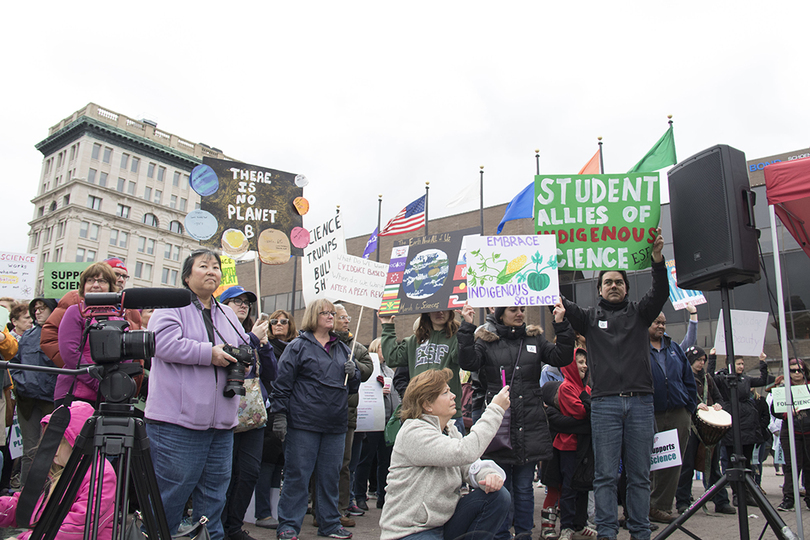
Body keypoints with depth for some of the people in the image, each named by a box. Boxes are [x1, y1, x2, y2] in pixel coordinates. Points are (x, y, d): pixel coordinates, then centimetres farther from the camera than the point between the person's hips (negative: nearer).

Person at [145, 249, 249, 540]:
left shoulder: (227, 314, 19)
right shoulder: (171, 306, 0)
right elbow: (164, 343, -16)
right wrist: (209, 353, -17)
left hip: (221, 424, 7)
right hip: (177, 421, -6)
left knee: (213, 498, 15)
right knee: (170, 495, 0)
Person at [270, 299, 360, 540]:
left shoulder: (342, 348, 15)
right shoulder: (298, 346, -1)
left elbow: (353, 385, 21)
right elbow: (282, 382, -5)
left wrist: (353, 373, 0)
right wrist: (279, 414, -10)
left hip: (336, 425, 5)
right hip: (303, 423, -5)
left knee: (331, 475, 12)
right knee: (297, 475, 1)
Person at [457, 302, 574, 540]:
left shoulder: (535, 339, 12)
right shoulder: (486, 341, 4)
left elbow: (562, 358, 3)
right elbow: (468, 363, -10)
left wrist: (561, 325, -6)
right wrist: (467, 328, -15)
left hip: (530, 426, 2)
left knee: (524, 487, 11)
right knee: (501, 487, 6)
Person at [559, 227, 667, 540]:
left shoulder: (639, 313, 15)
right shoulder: (590, 317, 13)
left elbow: (660, 293, -1)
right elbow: (564, 304, -1)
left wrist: (657, 258, -18)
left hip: (640, 401, 1)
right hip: (604, 402, -1)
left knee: (639, 474, 6)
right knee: (606, 474, 0)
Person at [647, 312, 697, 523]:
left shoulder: (674, 348, 15)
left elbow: (688, 379, 16)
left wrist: (690, 407, 9)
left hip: (678, 415, 5)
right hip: (650, 416, -4)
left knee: (673, 463, 6)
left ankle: (661, 507, 15)